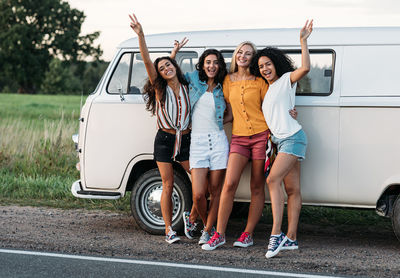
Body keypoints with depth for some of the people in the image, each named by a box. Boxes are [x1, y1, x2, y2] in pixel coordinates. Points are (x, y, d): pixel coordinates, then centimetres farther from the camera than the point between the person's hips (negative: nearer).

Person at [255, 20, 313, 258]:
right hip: (280, 140, 8)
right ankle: (291, 238, 3)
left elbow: (305, 68, -19)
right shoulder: (267, 89, 23)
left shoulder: (286, 80, 0)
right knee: (292, 189, 5)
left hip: (292, 137, -8)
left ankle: (276, 234, -26)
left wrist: (303, 40, -19)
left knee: (273, 179, -21)